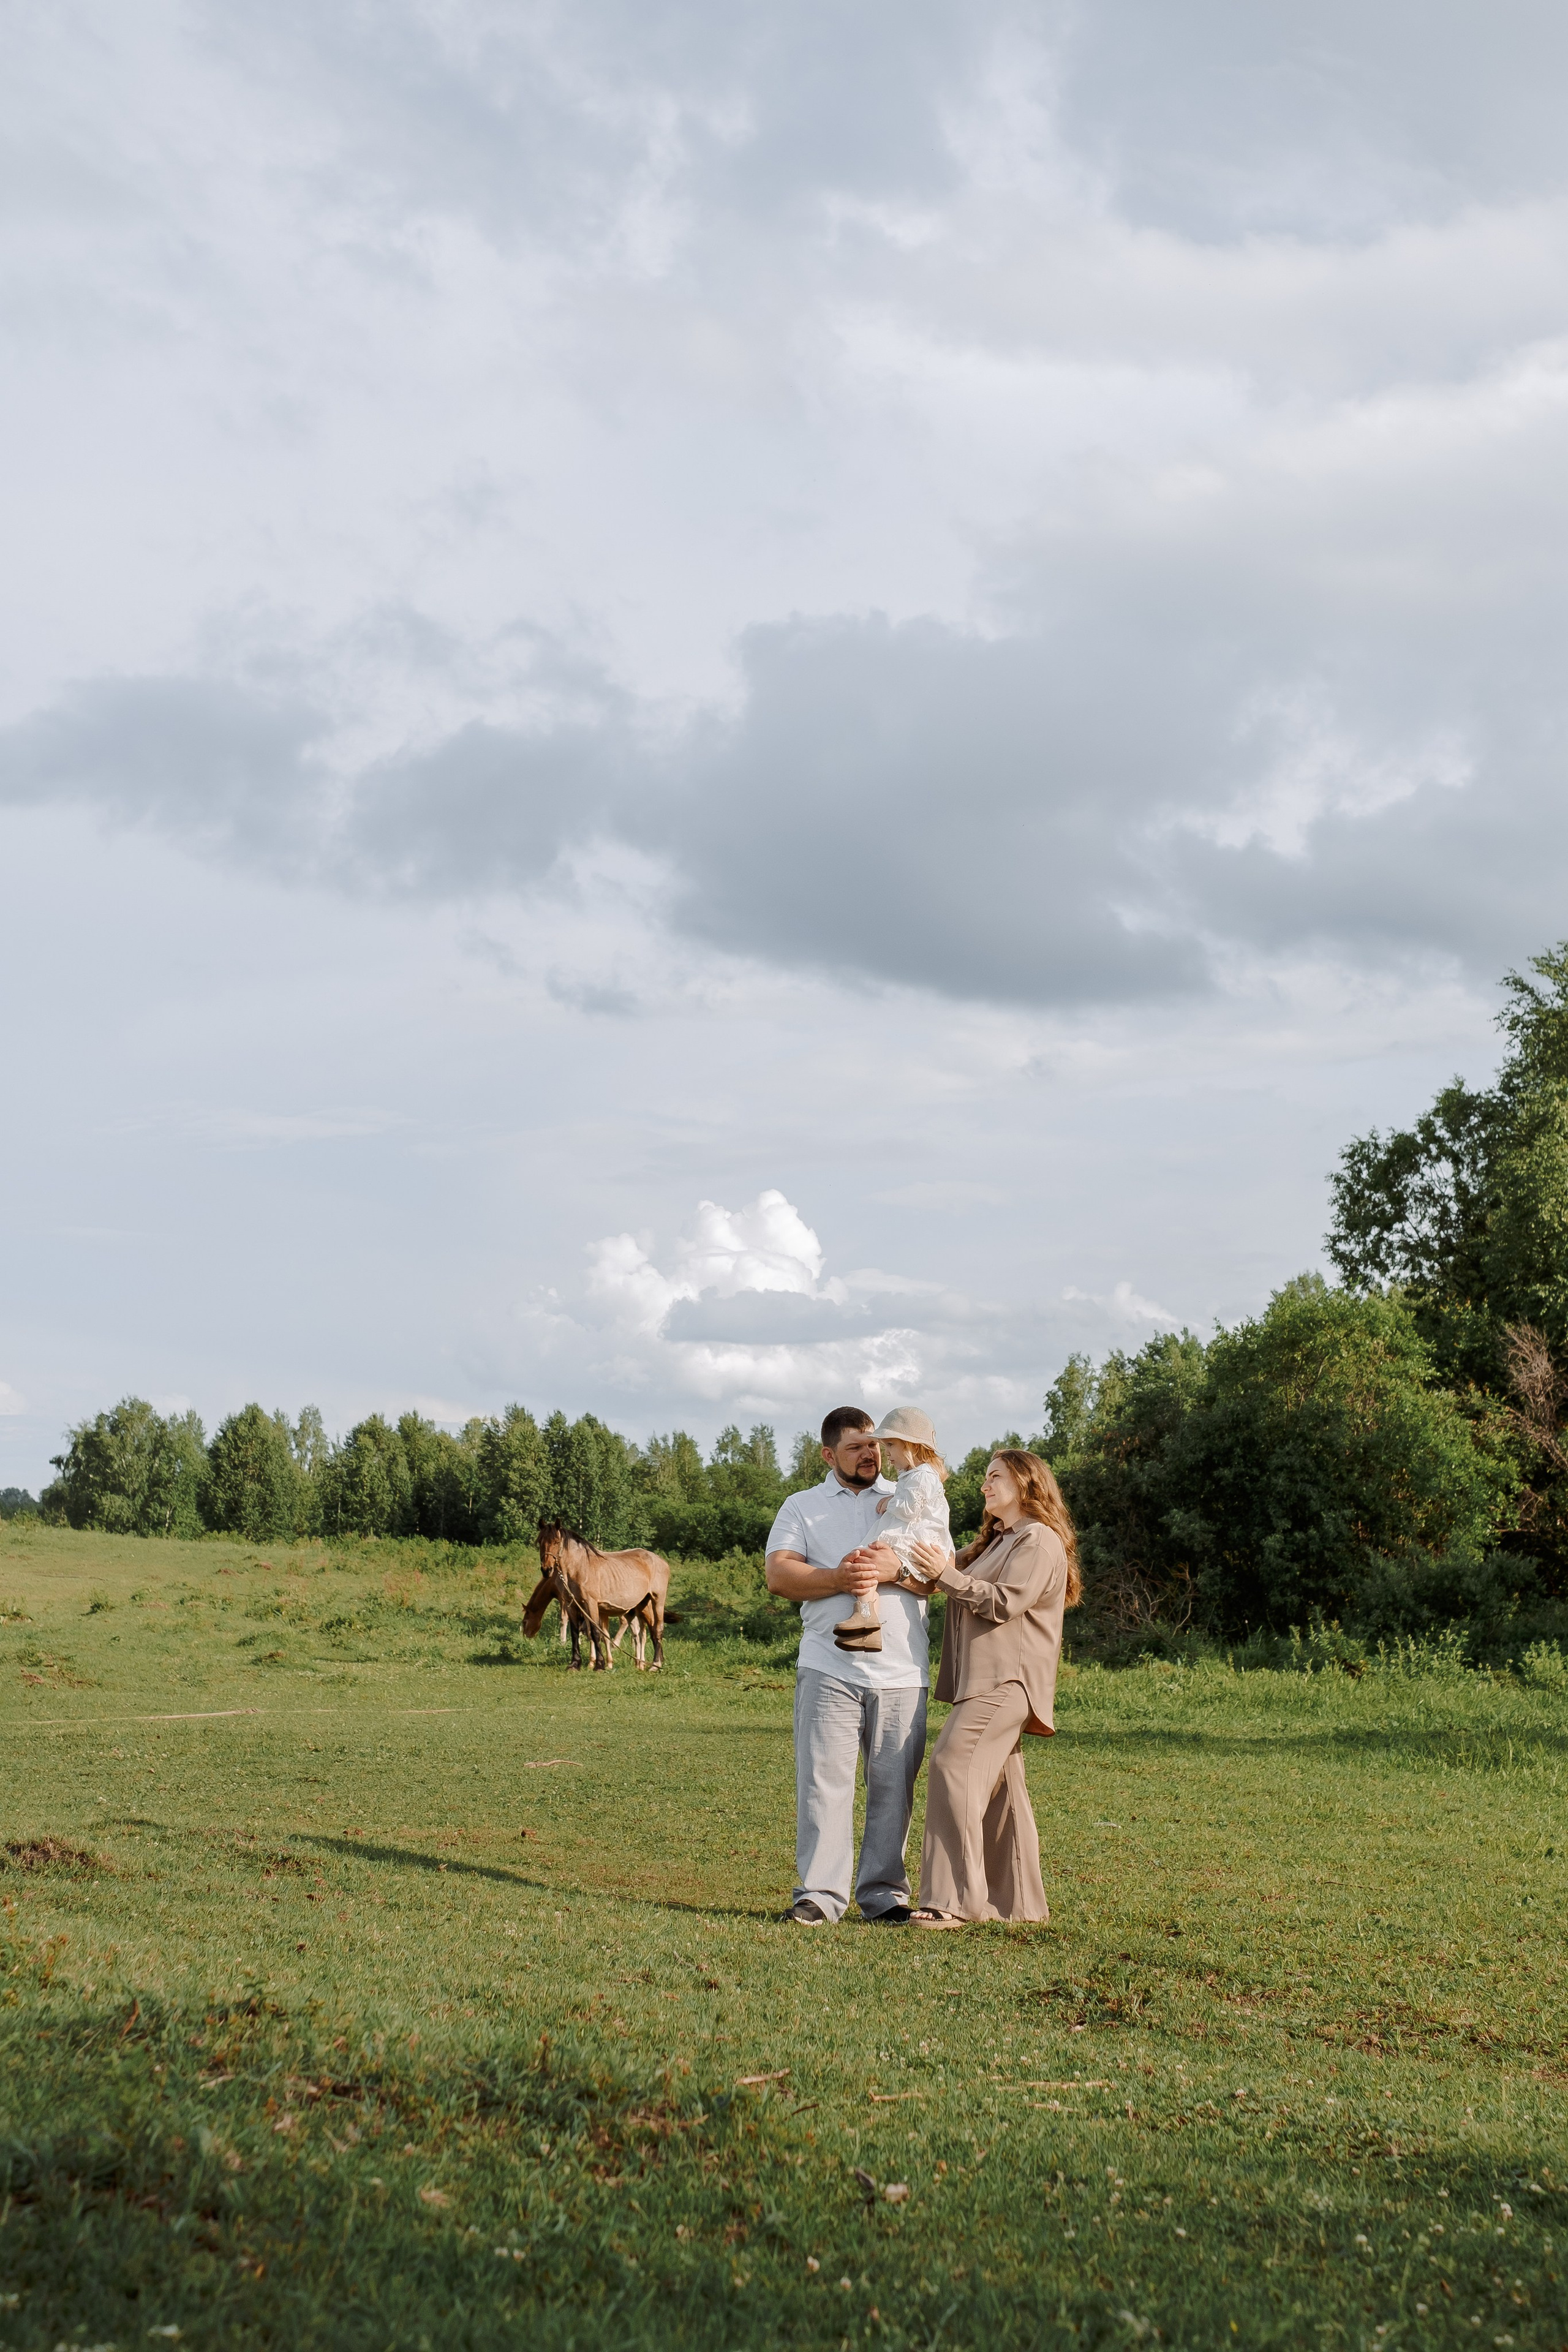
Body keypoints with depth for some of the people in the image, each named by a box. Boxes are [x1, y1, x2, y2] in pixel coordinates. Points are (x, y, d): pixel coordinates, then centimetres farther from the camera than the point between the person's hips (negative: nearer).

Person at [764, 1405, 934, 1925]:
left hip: (901, 1670, 1)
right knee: (823, 1781, -6)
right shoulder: (802, 1507, 14)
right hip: (829, 1668, -1)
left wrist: (896, 1570, -14)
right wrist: (837, 1579, -16)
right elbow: (779, 1574, 0)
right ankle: (820, 1895, -3)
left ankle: (884, 1893, 9)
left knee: (894, 1786, 1)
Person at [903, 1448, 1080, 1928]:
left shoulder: (1040, 1541, -5)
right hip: (984, 1678, 10)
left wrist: (945, 1574, -16)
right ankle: (1018, 1902, 13)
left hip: (1007, 1679, -10)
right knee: (996, 1786, 9)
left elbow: (1003, 1602, -15)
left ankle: (950, 1900, -25)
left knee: (953, 1762, -21)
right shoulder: (993, 1543, 26)